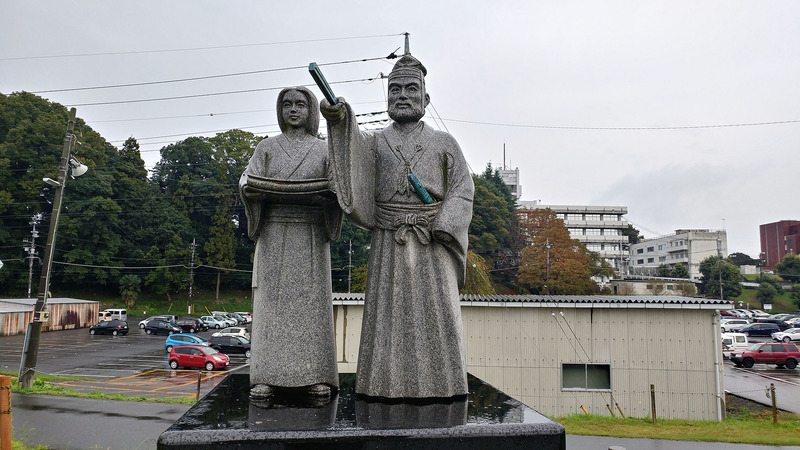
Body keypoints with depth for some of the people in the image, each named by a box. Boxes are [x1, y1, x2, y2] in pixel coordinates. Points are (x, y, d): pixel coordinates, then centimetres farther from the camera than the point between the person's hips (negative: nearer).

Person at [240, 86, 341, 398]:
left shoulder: (324, 150, 12)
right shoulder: (267, 148, 13)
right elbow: (247, 185, 1)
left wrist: (318, 195, -19)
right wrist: (275, 192, -18)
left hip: (312, 236, 0)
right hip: (275, 235, 0)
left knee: (312, 300, -4)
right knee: (272, 300, -5)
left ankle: (315, 377, -2)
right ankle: (266, 377, -3)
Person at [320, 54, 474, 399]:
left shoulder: (444, 143, 13)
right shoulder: (374, 141, 14)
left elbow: (462, 190, 5)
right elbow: (355, 148, -9)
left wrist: (440, 227, -11)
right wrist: (340, 119, -31)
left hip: (433, 244, 0)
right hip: (388, 244, 1)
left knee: (435, 314, -4)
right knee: (389, 313, -2)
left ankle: (436, 384, 3)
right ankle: (389, 386, 3)